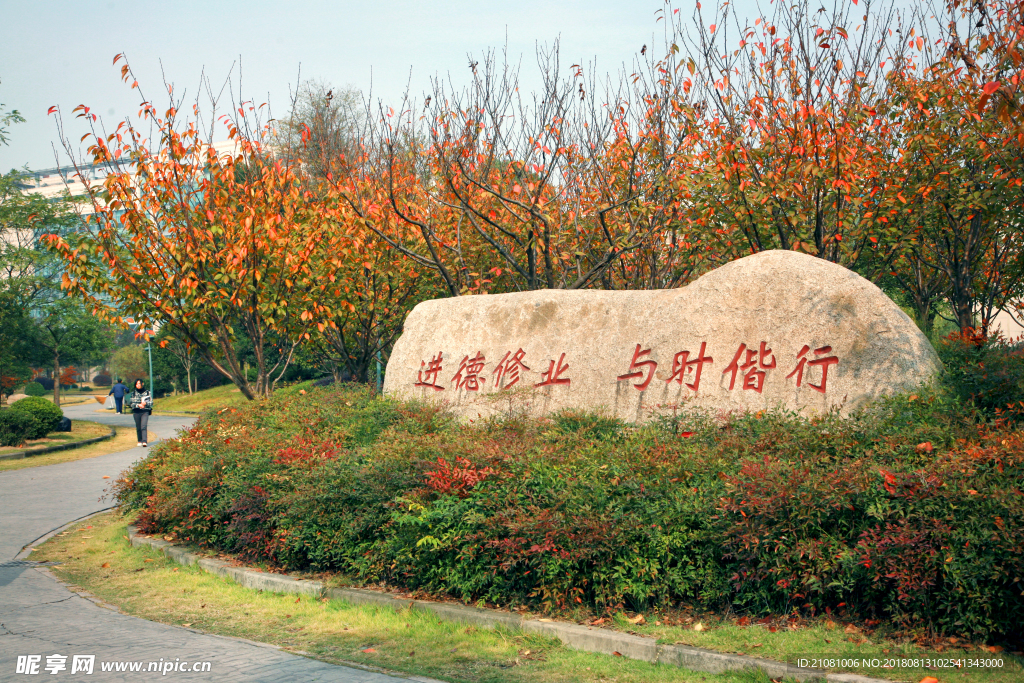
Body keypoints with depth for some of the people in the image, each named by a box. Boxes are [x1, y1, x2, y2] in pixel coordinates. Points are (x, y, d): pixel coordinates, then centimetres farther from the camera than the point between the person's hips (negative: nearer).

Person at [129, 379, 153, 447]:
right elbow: (131, 403, 3)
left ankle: (144, 441, -23)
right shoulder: (134, 393, 9)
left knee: (144, 426, -15)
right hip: (136, 412, 2)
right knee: (138, 427, 6)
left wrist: (145, 403, -13)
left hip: (145, 411, -2)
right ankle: (140, 441, 19)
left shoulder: (147, 393, 7)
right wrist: (138, 405, -13)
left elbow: (151, 402, 6)